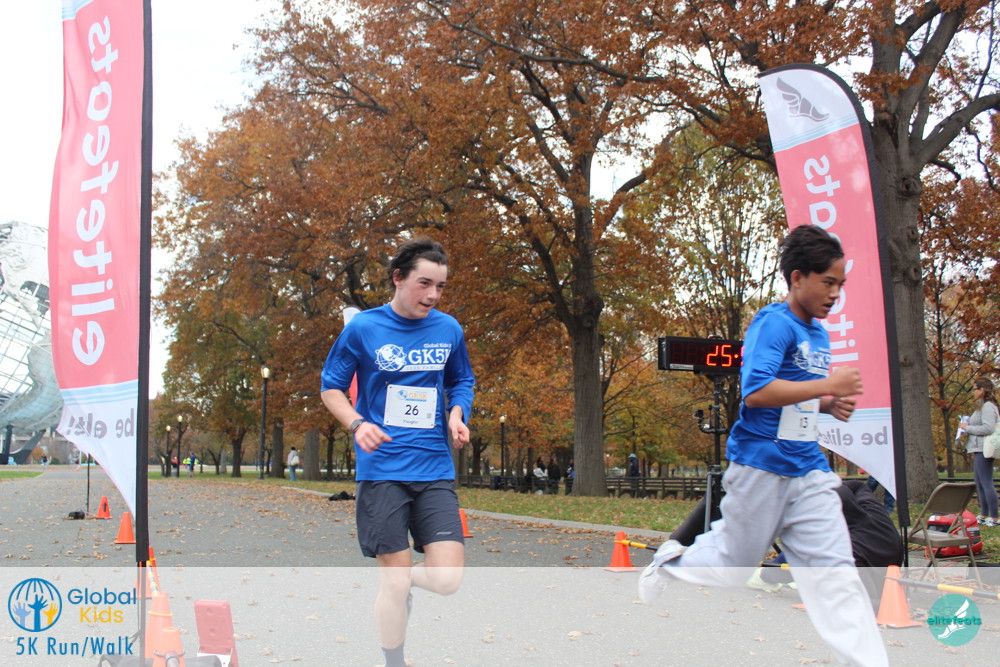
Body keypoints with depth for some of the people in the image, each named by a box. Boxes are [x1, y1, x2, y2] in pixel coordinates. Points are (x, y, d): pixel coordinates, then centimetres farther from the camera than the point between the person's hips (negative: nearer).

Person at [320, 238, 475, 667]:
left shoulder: (449, 329, 6)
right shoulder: (363, 328, -4)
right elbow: (331, 387, 4)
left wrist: (457, 414, -1)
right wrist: (357, 424, -14)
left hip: (435, 469, 3)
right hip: (382, 469, -3)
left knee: (447, 580, -6)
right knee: (394, 580, -1)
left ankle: (402, 583, 29)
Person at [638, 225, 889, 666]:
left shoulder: (818, 333, 13)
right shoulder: (773, 323, -13)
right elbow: (756, 391, -27)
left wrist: (831, 405, 7)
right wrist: (827, 385, -24)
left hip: (808, 468, 7)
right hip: (761, 466, -7)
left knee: (834, 570, 0)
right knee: (733, 564, 9)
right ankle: (671, 562, 35)